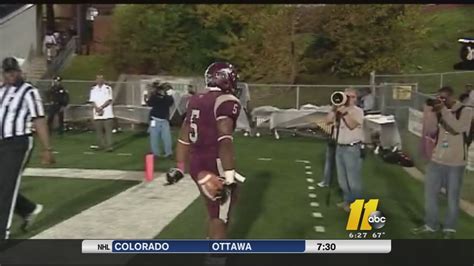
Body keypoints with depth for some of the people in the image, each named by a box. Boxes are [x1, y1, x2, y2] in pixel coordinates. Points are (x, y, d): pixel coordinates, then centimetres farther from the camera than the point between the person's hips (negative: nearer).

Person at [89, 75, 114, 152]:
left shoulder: (108, 88, 2)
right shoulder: (93, 89, 12)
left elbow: (109, 100, -5)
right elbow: (93, 101, 5)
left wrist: (101, 107, -14)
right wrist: (97, 108, -12)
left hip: (107, 113, -3)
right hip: (97, 114, 3)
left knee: (108, 130, -7)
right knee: (99, 130, 6)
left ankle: (109, 146, -8)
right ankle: (100, 145, 17)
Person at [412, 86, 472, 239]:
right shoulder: (440, 112, 6)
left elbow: (458, 128, -22)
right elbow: (431, 129, -3)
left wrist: (444, 110, -23)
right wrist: (431, 111, -12)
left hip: (455, 163, -4)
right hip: (436, 160, 4)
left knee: (452, 197, 8)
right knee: (430, 193, 9)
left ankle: (450, 228, 23)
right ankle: (431, 225, 24)